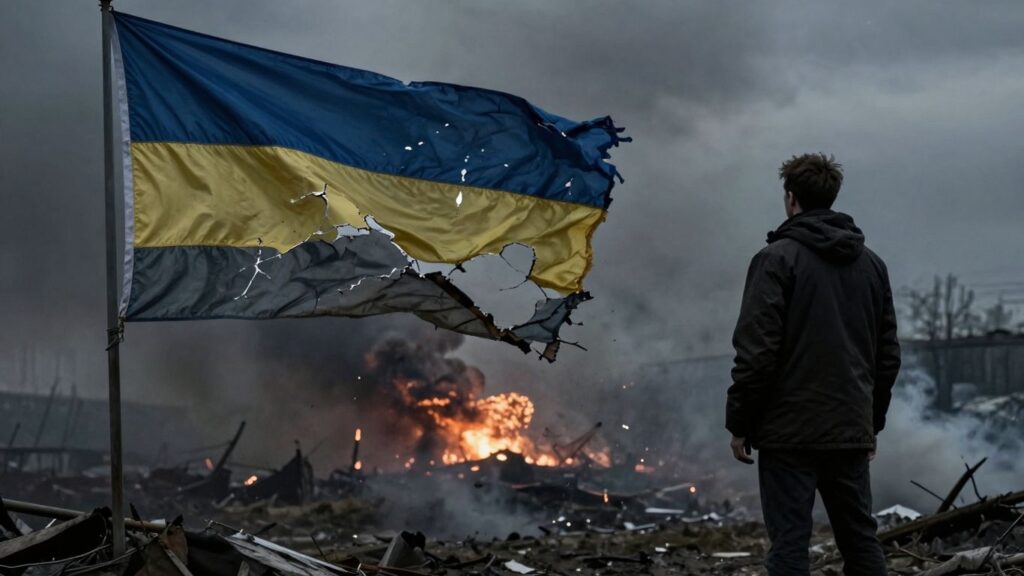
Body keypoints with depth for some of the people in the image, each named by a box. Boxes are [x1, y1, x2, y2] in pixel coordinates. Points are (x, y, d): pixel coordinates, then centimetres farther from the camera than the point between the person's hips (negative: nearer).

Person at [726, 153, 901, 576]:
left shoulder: (778, 258, -7)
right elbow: (888, 354, 14)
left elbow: (756, 350, -13)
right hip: (852, 432, 6)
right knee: (861, 540, 12)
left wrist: (739, 424, -6)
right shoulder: (871, 263, 12)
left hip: (791, 431, -5)